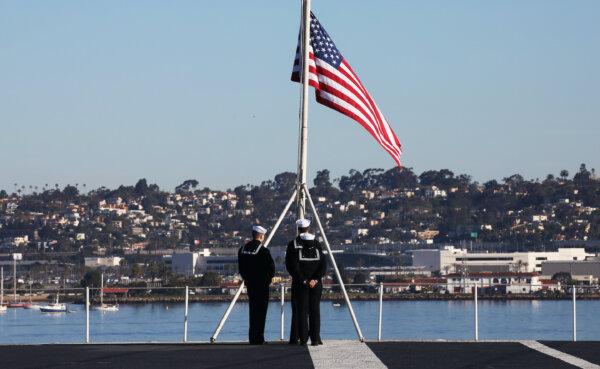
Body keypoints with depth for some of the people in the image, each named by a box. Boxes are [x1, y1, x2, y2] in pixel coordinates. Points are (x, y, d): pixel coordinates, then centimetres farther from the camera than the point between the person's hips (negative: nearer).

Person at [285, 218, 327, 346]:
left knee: (301, 311, 2)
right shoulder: (316, 244, 3)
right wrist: (315, 279, -7)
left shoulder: (293, 245, -4)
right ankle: (315, 338, 2)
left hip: (299, 283, -2)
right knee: (315, 310, 5)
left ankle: (303, 338, -1)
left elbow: (291, 266, -9)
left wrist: (303, 281, -9)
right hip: (316, 284, 2)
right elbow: (323, 264, -1)